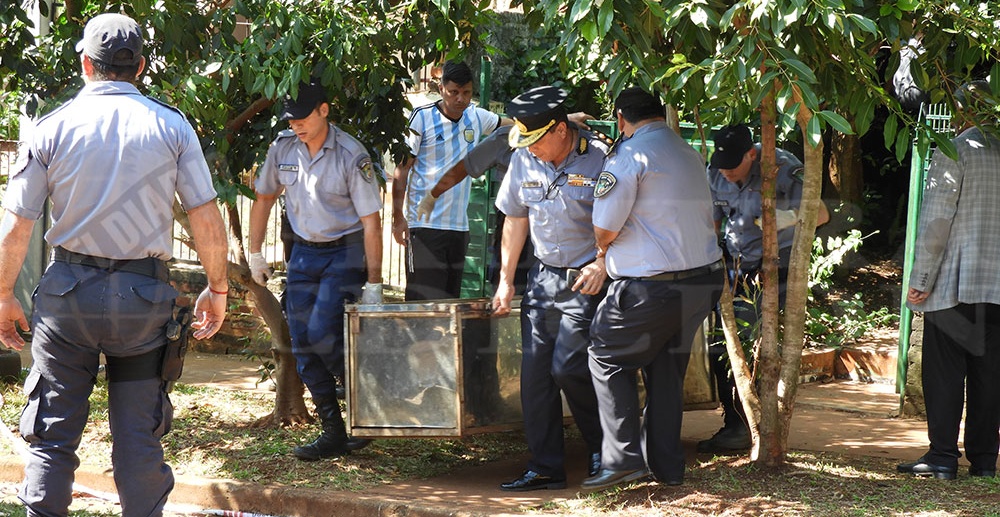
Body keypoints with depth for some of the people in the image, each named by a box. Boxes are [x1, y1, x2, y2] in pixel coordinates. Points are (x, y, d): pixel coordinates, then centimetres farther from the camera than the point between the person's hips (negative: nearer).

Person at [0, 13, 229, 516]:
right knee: (138, 436, 8)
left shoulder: (52, 127, -2)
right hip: (145, 291, 0)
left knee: (52, 434, 8)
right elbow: (207, 218, -1)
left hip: (68, 290, 0)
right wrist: (217, 290, 11)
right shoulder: (171, 126, -1)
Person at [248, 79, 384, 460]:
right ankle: (334, 433, 11)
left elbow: (371, 221, -15)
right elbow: (264, 199, 14)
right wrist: (255, 254, 12)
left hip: (345, 253, -6)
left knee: (322, 335, -19)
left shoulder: (351, 155, -17)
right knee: (303, 344, 2)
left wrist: (373, 283, -18)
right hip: (304, 252, 6)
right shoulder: (283, 147, -2)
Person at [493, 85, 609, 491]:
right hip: (544, 276, 6)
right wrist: (505, 280, 14)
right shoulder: (524, 159, 3)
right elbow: (516, 218, 14)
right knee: (534, 371, 2)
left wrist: (602, 264, -19)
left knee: (568, 367, -13)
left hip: (586, 278, -6)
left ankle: (604, 450, 11)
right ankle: (545, 469, 9)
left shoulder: (599, 159, -14)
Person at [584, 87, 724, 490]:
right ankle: (667, 466, 20)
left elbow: (605, 228, -12)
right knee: (667, 370, 17)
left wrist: (603, 248, 14)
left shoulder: (630, 155, -11)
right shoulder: (690, 155, 12)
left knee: (608, 358, 7)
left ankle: (623, 458, 1)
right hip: (704, 279, 7)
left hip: (652, 287, -7)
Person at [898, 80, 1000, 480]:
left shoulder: (954, 151, -7)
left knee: (944, 371, 0)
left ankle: (943, 457, 0)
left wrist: (919, 280, -7)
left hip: (955, 282, -5)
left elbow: (936, 220, -11)